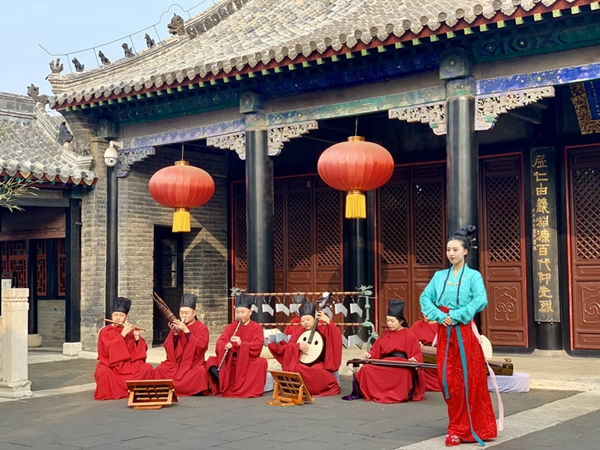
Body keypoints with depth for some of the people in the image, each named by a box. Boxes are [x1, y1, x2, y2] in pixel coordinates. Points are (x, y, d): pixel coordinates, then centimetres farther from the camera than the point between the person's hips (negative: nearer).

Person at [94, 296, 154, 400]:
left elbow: (143, 349, 3)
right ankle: (106, 393, -10)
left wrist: (137, 337, -14)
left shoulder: (130, 330, 8)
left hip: (129, 365, 3)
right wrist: (123, 334, -22)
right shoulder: (105, 331, -1)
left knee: (147, 368, -21)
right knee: (102, 372, -35)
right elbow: (108, 349, -19)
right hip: (110, 365, -3)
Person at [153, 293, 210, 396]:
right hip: (175, 363, 3)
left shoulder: (202, 328, 2)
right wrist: (175, 334, -11)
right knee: (159, 370, -23)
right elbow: (168, 349, 5)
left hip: (193, 364, -3)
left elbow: (199, 347, -16)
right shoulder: (176, 327, 11)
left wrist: (186, 330, -20)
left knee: (200, 372, -34)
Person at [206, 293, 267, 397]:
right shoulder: (230, 327, 9)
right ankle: (225, 386, -18)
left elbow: (257, 347, -15)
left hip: (249, 361, -3)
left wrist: (241, 343, -29)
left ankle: (246, 389, -27)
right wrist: (225, 346, -26)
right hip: (231, 361, 3)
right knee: (211, 361, -16)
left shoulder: (256, 328, -1)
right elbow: (220, 343, -2)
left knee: (261, 362, -33)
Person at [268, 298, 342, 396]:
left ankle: (323, 388, -9)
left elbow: (337, 338, -18)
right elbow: (287, 347, 3)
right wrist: (298, 346, -17)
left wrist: (328, 321, -23)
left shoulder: (324, 329, 0)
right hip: (303, 363, 3)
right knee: (295, 369, -30)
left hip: (319, 364, -2)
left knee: (318, 371, -36)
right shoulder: (298, 332, 11)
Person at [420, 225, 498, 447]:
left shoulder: (473, 276, -2)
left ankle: (462, 428, 9)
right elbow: (425, 298, 5)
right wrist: (439, 316, -11)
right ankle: (458, 427, 17)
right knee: (447, 380, 5)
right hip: (444, 332, 4)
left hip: (465, 332, -4)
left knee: (468, 380, -1)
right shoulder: (439, 276, 11)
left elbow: (481, 301, -17)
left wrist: (456, 316, -18)